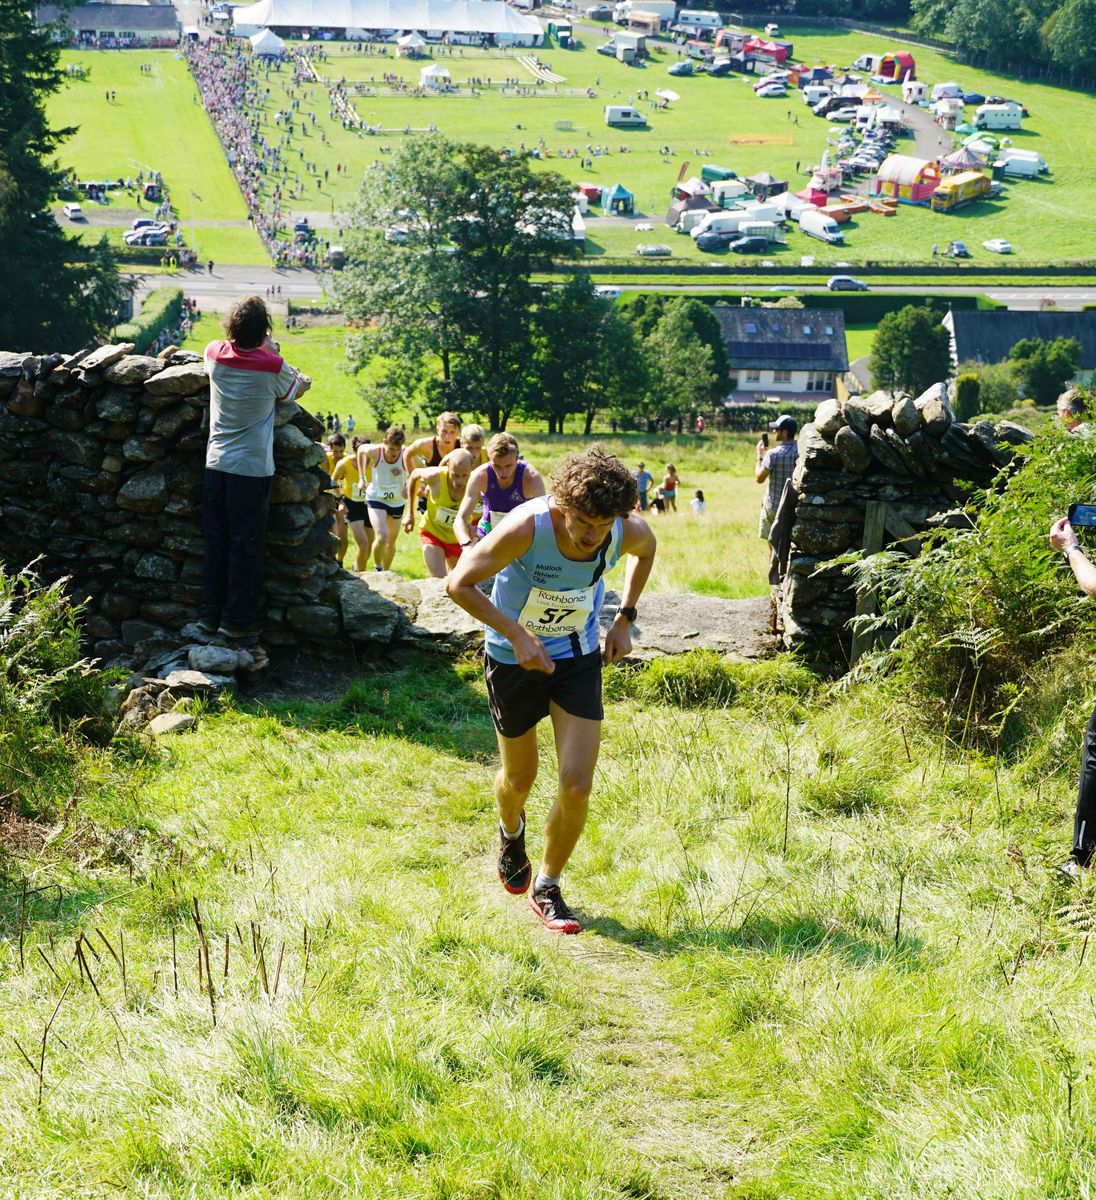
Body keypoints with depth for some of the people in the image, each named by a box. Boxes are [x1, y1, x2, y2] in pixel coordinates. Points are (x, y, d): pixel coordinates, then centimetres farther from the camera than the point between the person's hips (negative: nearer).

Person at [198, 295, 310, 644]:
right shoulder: (273, 367, -10)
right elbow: (294, 390, 11)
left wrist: (265, 351, 26)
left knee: (215, 541, 11)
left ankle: (210, 616, 17)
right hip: (252, 468, -4)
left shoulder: (215, 355, 0)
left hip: (216, 463, 4)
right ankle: (237, 623, 5)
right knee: (246, 546, 2)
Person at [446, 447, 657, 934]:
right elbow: (459, 583, -22)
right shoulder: (527, 528, -32)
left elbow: (646, 550, 8)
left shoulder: (629, 531, -20)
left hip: (579, 658, 2)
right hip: (514, 658, -2)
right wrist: (517, 635, -28)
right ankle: (510, 832, 53)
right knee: (520, 777, 16)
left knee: (577, 784, -9)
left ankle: (547, 887, 13)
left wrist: (624, 620, 2)